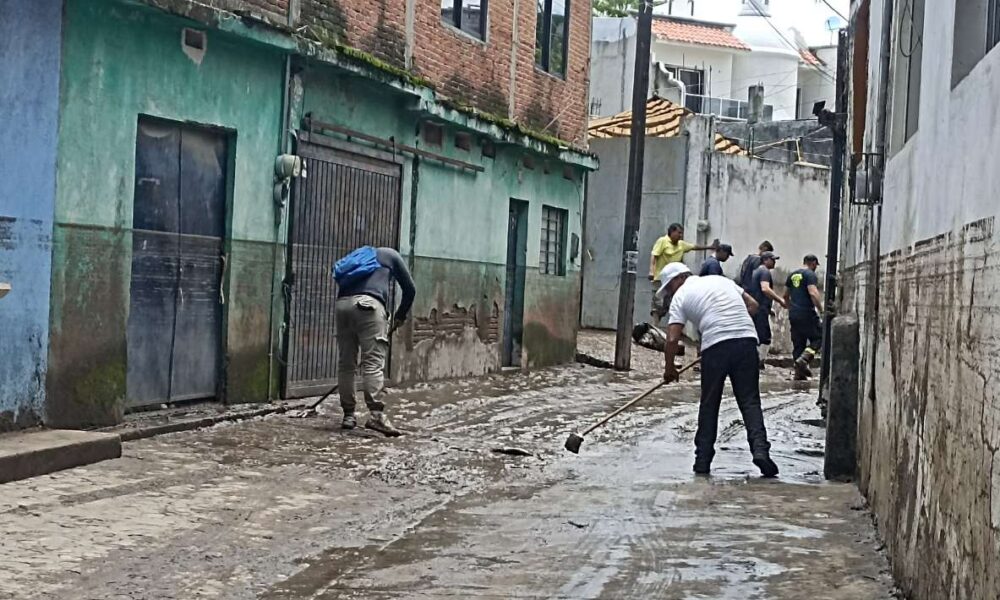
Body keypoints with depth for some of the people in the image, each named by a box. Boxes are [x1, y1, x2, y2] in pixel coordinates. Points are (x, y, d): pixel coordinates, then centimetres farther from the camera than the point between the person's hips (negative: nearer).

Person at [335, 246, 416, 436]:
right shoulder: (390, 255, 25)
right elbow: (410, 289, 21)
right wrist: (400, 316, 36)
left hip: (342, 304, 5)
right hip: (368, 304, -5)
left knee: (345, 363, 10)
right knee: (374, 363, -9)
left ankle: (348, 415, 13)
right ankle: (375, 414, -19)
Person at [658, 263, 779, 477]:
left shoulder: (681, 296, 9)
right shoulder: (722, 280, 23)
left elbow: (672, 339, 1)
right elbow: (753, 305, 21)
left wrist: (669, 368, 14)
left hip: (715, 345, -3)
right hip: (747, 339, 3)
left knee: (709, 405, 9)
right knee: (750, 401, 4)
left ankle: (703, 461, 12)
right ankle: (760, 448, -15)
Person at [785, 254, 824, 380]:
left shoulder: (792, 275, 16)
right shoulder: (810, 275, -7)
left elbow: (786, 295, 23)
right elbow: (813, 293, -21)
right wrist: (822, 310, -20)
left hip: (793, 314, 7)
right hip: (807, 314, -7)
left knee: (798, 343, 11)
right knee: (818, 337, 3)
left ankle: (799, 372, 9)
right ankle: (804, 359, -15)